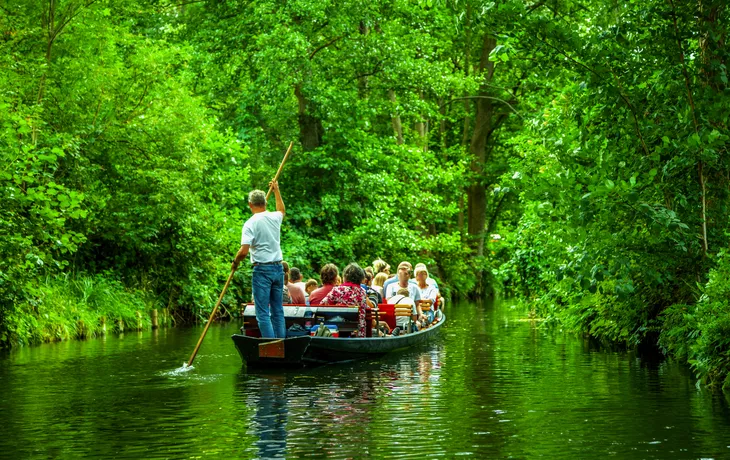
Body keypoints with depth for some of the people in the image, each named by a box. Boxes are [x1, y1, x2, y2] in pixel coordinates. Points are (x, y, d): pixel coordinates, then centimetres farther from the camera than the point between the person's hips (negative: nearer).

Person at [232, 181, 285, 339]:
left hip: (262, 270, -6)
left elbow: (244, 250, -19)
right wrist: (276, 190, 43)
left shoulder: (250, 223, -12)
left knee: (263, 313, -5)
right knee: (278, 311, 12)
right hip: (278, 268, 6)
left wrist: (235, 262, 0)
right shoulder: (275, 218, 6)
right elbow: (282, 210, 33)